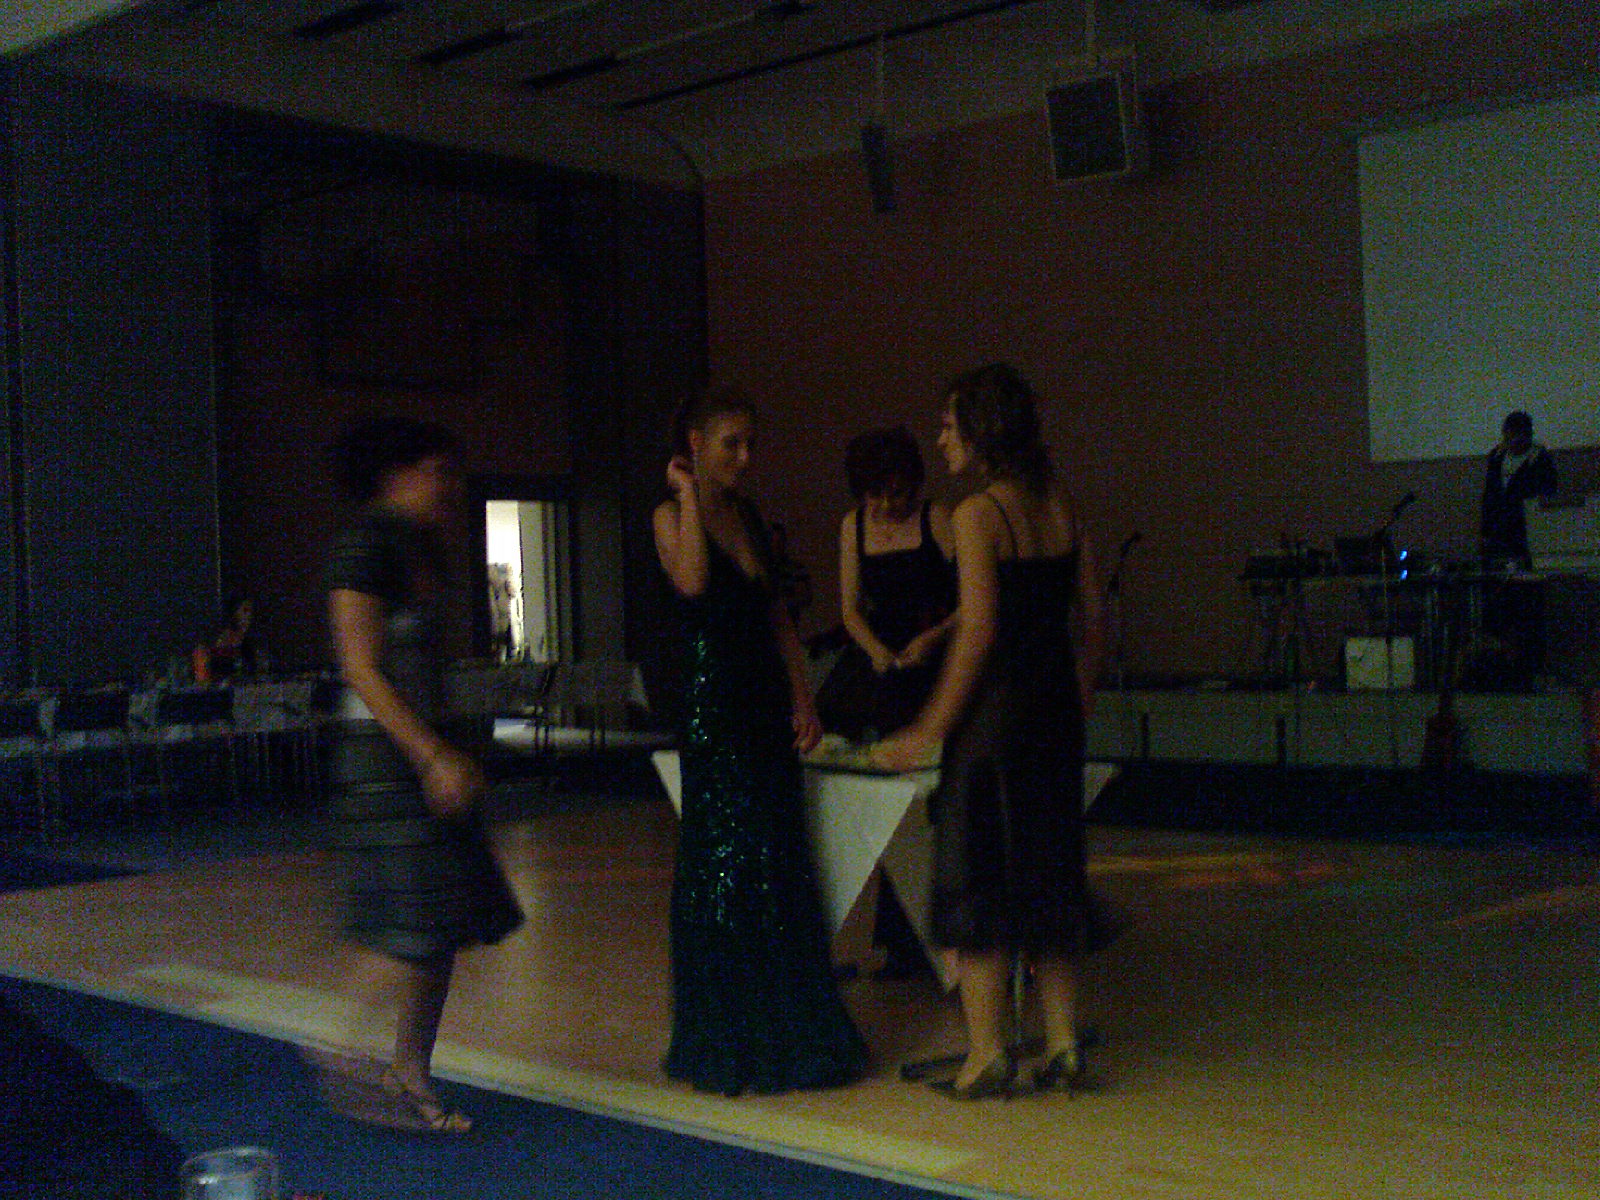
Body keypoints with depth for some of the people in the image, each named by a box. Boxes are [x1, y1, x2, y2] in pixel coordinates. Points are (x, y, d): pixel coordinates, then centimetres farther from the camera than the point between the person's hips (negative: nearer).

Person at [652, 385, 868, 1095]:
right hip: (711, 709, -7)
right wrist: (688, 495, -16)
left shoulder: (749, 517, 14)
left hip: (766, 708, 7)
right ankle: (725, 1046, 10)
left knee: (780, 869, 10)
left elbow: (779, 616, 14)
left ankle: (785, 1037, 21)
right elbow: (692, 581, -26)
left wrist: (802, 702, 6)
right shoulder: (671, 516, -5)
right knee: (724, 869, -2)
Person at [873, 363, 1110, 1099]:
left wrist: (929, 729, -14)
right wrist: (1078, 705, 18)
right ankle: (1062, 1045, 20)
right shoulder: (1061, 508, 8)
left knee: (977, 875, 3)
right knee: (1049, 873, 14)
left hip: (995, 709, -7)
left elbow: (978, 632, -18)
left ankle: (987, 1055, 7)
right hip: (1057, 709, 7)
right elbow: (1095, 617, 9)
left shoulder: (977, 514, -12)